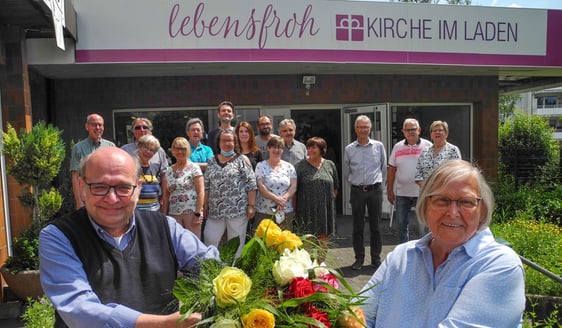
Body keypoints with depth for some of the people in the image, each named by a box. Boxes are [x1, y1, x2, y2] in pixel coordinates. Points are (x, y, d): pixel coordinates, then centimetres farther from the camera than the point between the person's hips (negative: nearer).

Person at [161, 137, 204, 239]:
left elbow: (201, 192, -7)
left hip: (192, 212, -4)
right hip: (174, 214, 4)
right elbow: (165, 196, 14)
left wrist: (198, 213, -13)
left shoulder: (194, 168, -2)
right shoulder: (169, 171, 12)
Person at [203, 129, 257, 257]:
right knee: (209, 241, 5)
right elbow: (206, 186, 14)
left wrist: (251, 206, -10)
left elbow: (251, 184, -5)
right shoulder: (212, 161, 12)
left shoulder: (242, 160, 0)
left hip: (238, 210, -4)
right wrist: (205, 206, 9)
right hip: (215, 210, 4)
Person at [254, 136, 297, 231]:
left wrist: (284, 199, -13)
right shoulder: (261, 166, 4)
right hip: (264, 212, -2)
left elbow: (294, 186, 3)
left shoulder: (289, 166, 11)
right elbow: (260, 187, -6)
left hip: (286, 212, 2)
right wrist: (276, 199, -15)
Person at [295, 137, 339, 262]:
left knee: (324, 238, 9)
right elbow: (294, 188, -1)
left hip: (326, 209, 3)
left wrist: (330, 199, 9)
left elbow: (335, 187, 17)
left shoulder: (330, 165, 7)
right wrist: (295, 207, -5)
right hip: (307, 209, -3)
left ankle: (320, 264, 22)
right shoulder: (301, 166, 0)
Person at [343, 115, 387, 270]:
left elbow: (384, 168, 11)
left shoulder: (379, 146, 2)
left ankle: (376, 258, 19)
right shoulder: (349, 149, 2)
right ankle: (359, 258, 17)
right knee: (357, 227, 6)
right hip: (357, 191, 0)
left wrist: (377, 182, 12)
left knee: (375, 226, 7)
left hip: (375, 190, 0)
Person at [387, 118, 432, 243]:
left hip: (422, 192, -3)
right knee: (401, 224, 10)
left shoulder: (428, 146, -2)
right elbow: (391, 170, 8)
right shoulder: (397, 147, 6)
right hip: (401, 194, 3)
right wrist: (390, 190, 5)